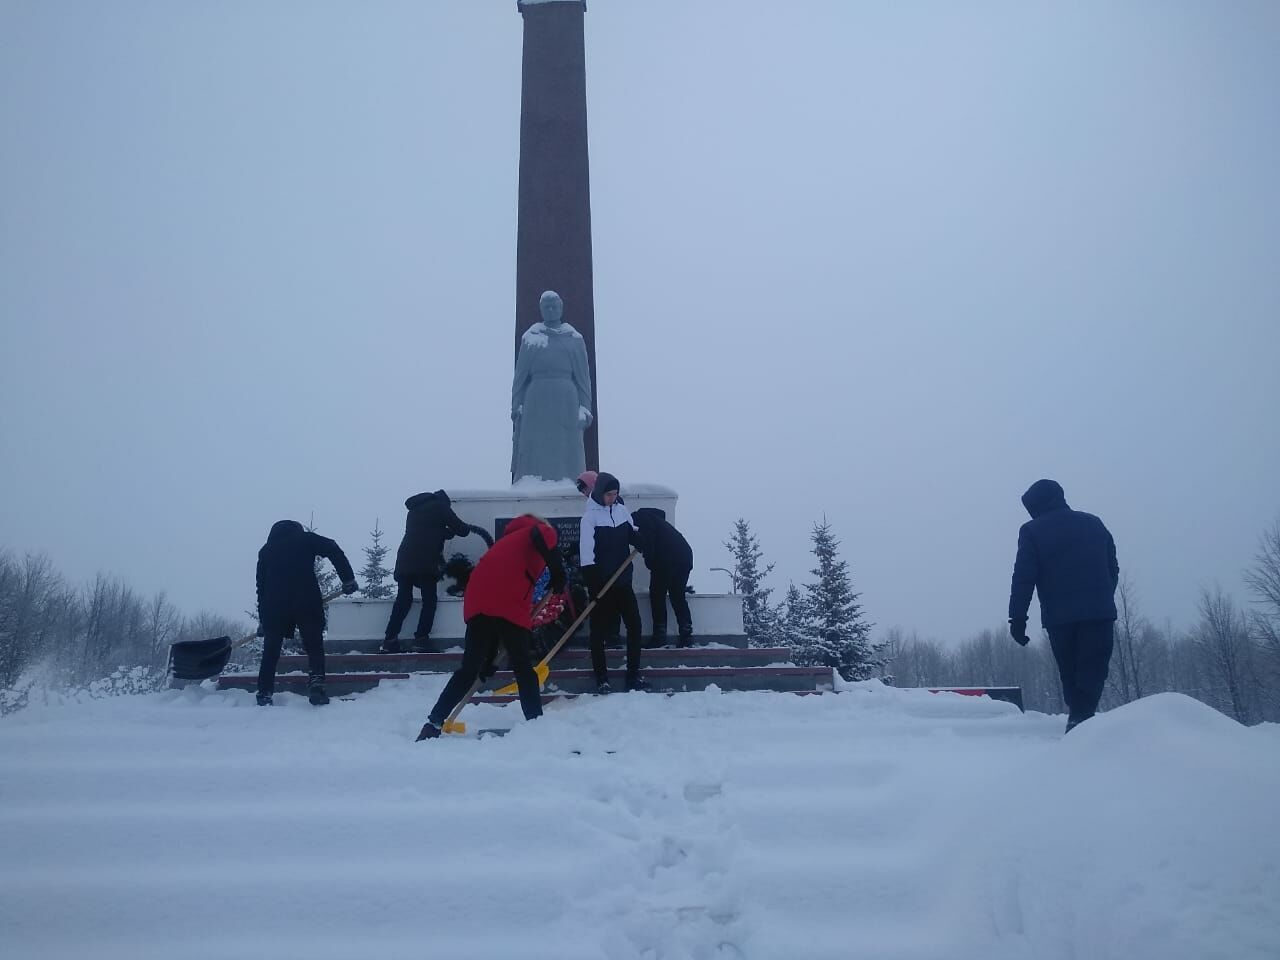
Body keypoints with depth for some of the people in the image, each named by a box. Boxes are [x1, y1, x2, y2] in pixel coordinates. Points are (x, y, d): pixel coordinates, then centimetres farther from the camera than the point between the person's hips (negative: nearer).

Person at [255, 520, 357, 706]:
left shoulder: (266, 550, 22)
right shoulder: (306, 539, 12)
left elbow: (261, 586, 21)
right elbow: (334, 551, -3)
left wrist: (262, 618, 24)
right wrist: (348, 579, -1)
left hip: (274, 605, 3)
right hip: (307, 602, -3)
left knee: (271, 651, 14)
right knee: (314, 645, 6)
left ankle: (264, 693, 14)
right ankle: (316, 684, -11)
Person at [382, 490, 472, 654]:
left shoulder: (415, 509, 29)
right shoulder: (440, 506, 9)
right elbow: (461, 530, 9)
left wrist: (445, 531, 32)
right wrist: (467, 528, 30)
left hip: (405, 560, 6)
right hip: (425, 562, -6)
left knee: (403, 600, 10)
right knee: (429, 600, 6)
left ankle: (390, 641, 3)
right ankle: (421, 639, -2)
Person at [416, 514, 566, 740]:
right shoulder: (543, 529, 22)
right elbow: (543, 535, -12)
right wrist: (557, 571, -5)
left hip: (478, 601, 6)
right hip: (508, 606, -6)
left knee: (469, 669, 12)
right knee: (523, 667, 6)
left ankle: (434, 723, 10)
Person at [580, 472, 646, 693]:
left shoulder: (622, 509, 4)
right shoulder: (591, 516, -12)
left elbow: (632, 534, 18)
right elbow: (586, 553, -16)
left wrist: (643, 540, -6)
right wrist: (592, 585, -20)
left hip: (623, 580, 5)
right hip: (600, 582, -5)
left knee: (634, 625, 5)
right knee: (599, 631, 4)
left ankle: (634, 674, 16)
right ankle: (601, 679, 13)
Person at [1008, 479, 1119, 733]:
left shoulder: (1032, 531, 1)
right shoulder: (1094, 523, 14)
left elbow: (1023, 578, -6)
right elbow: (1113, 570, 17)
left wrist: (1017, 618, -5)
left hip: (1059, 617, -1)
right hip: (1099, 613, 1)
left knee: (1070, 676, 12)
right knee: (1092, 672, -5)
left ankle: (1079, 720, 16)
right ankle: (1079, 720, -22)